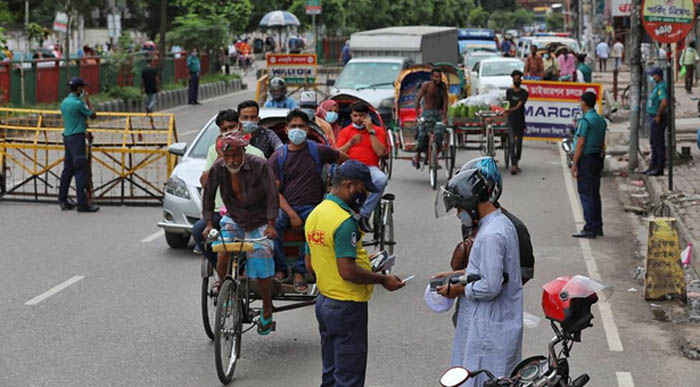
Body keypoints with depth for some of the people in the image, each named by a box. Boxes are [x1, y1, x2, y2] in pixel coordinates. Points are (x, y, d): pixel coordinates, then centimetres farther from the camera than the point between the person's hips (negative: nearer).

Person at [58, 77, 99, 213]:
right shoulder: (78, 103, -15)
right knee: (81, 170, -8)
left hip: (67, 137, 9)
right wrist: (87, 100, 3)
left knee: (68, 168, 13)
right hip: (77, 138, -9)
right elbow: (93, 115, -5)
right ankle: (82, 203, -10)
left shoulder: (64, 102, 11)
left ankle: (63, 200, 17)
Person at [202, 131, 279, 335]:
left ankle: (267, 312, 8)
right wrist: (209, 223, -5)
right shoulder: (218, 168, -11)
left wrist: (271, 225, -23)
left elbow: (272, 195, -18)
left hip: (259, 222, -3)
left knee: (262, 264, -11)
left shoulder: (259, 166, -21)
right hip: (233, 219, 3)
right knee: (222, 254, -21)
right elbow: (208, 194, 0)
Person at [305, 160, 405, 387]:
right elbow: (348, 272, -25)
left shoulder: (314, 215, 7)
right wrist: (383, 280, -13)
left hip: (324, 301, 9)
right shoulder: (344, 221, -22)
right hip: (347, 307, -9)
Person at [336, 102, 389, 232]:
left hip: (370, 167, 0)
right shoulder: (345, 131, 22)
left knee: (381, 179, -37)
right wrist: (350, 143, -4)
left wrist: (371, 131, -2)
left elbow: (380, 152, 0)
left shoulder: (378, 130, 16)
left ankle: (364, 214, -27)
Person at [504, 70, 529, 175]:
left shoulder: (524, 93, -4)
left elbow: (519, 106, -17)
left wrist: (510, 110, -33)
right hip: (511, 121, 0)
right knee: (512, 142, -12)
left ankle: (516, 163, 21)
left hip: (521, 121, 0)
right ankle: (513, 165, -18)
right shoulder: (509, 91, 6)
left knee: (519, 143, 7)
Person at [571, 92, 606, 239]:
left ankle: (590, 228, -6)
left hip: (585, 159, -8)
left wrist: (574, 164, -15)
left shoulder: (584, 120, -15)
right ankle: (597, 227, 17)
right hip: (597, 158, 8)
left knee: (586, 194, -5)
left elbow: (580, 144, -18)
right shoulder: (601, 120, 12)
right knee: (595, 193, 13)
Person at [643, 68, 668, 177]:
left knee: (659, 143, -5)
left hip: (658, 119, -11)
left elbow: (664, 102, -34)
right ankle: (653, 167, 24)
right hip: (653, 118, 11)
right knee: (653, 143, 16)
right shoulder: (657, 86, 14)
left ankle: (659, 169, 0)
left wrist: (658, 116, -25)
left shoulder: (661, 87, -20)